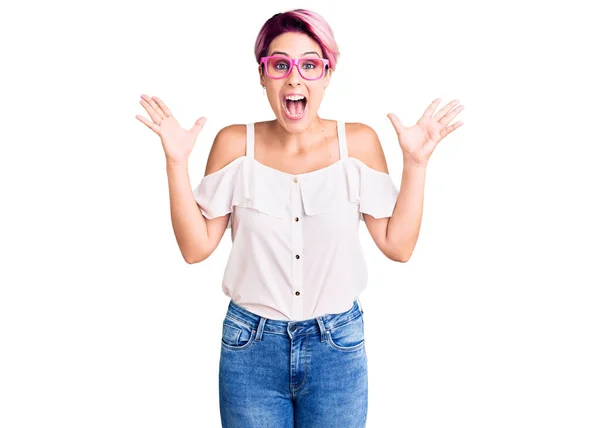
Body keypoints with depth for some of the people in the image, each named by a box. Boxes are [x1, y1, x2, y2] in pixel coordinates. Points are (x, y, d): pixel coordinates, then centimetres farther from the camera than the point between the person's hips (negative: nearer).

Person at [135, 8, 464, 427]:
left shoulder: (358, 142, -4)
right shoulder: (235, 143, -4)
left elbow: (398, 245, -4)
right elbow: (196, 247, -5)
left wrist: (416, 163, -10)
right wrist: (176, 162, -11)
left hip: (337, 348, 0)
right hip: (250, 346, 0)